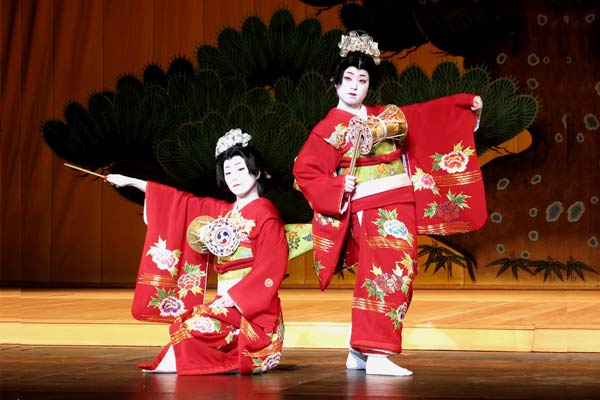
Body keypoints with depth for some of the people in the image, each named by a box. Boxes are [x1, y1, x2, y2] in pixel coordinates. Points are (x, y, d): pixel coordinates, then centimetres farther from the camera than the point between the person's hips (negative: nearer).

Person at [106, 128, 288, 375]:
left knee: (196, 327, -28)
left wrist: (231, 298, -17)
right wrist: (131, 182, 25)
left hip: (252, 309, -7)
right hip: (226, 304, 7)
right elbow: (180, 200, 23)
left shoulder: (264, 213, -4)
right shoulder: (222, 211, 17)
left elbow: (269, 270, -12)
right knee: (181, 325, -18)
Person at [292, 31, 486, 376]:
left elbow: (429, 115, 25)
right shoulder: (329, 129, -2)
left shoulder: (388, 115, 14)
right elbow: (304, 171, -4)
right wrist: (338, 187, -13)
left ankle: (359, 353, 11)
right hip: (369, 210, -7)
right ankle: (375, 354, -20)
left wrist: (466, 103, 22)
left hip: (402, 208, 7)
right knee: (384, 275, -19)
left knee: (398, 278, 5)